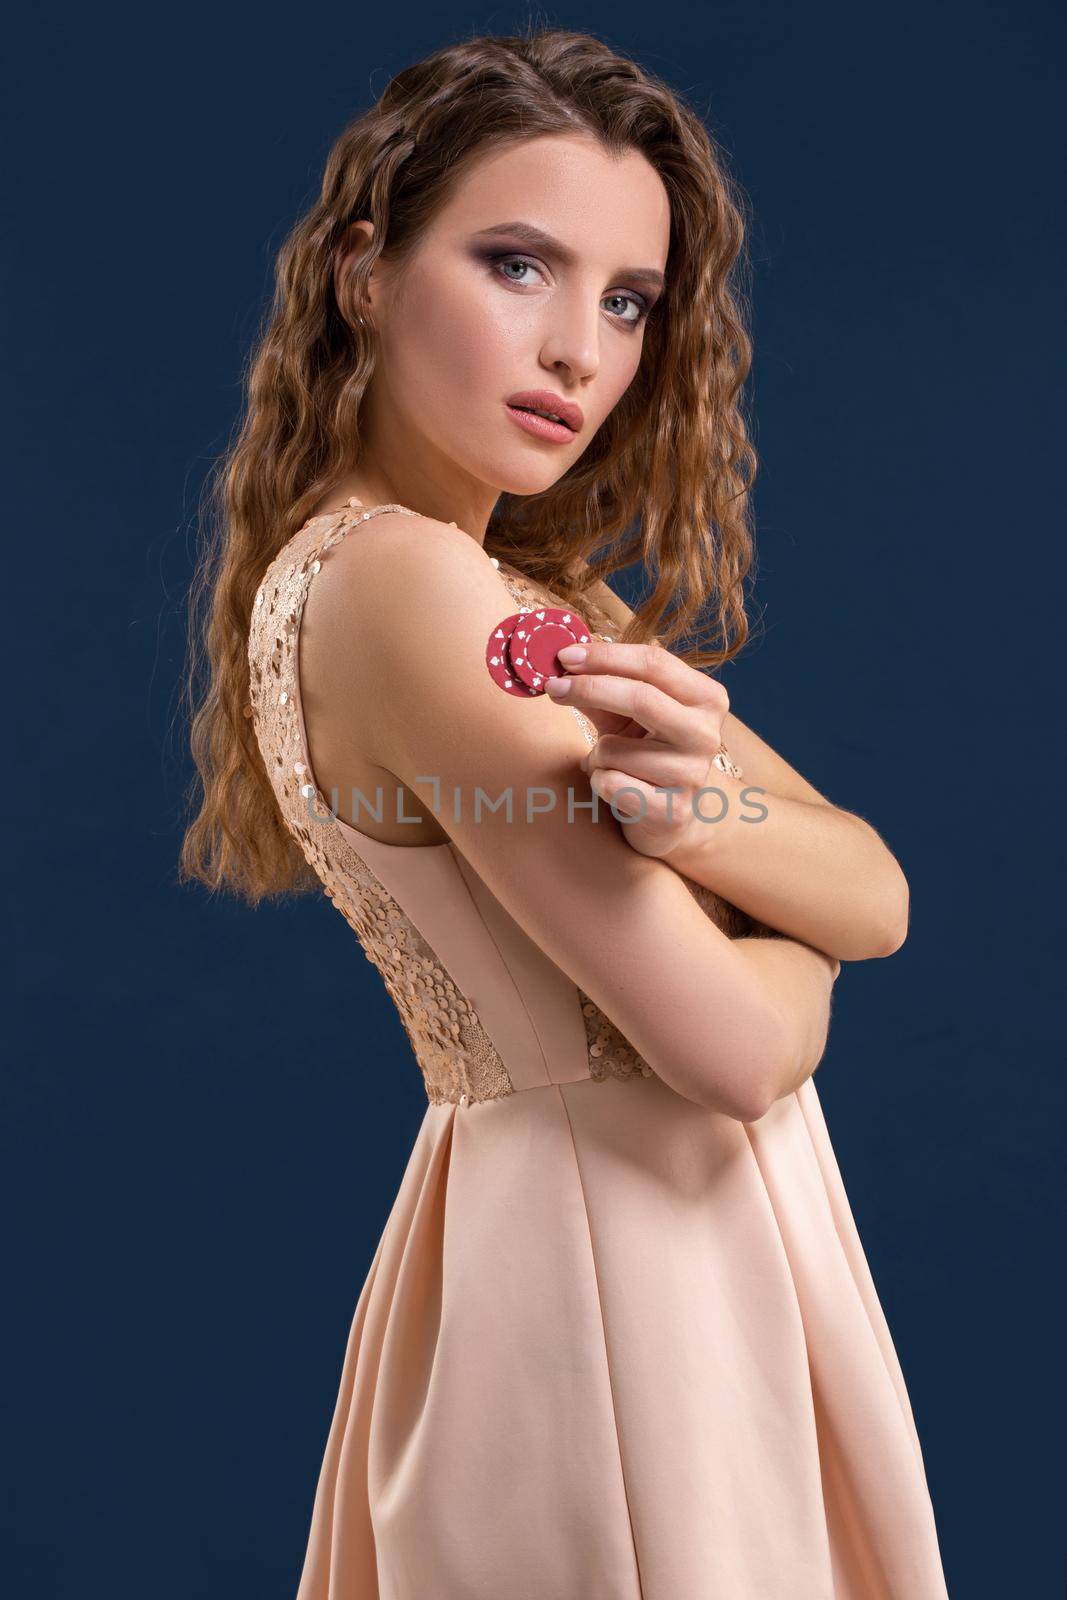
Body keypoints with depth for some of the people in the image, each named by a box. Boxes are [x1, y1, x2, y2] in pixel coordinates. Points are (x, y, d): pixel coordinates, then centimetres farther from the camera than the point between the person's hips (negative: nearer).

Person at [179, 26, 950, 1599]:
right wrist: (788, 930, -2)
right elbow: (735, 1047, -23)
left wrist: (705, 810, -21)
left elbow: (881, 895, -1)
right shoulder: (398, 580, -21)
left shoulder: (539, 590, 7)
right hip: (622, 1260, -9)